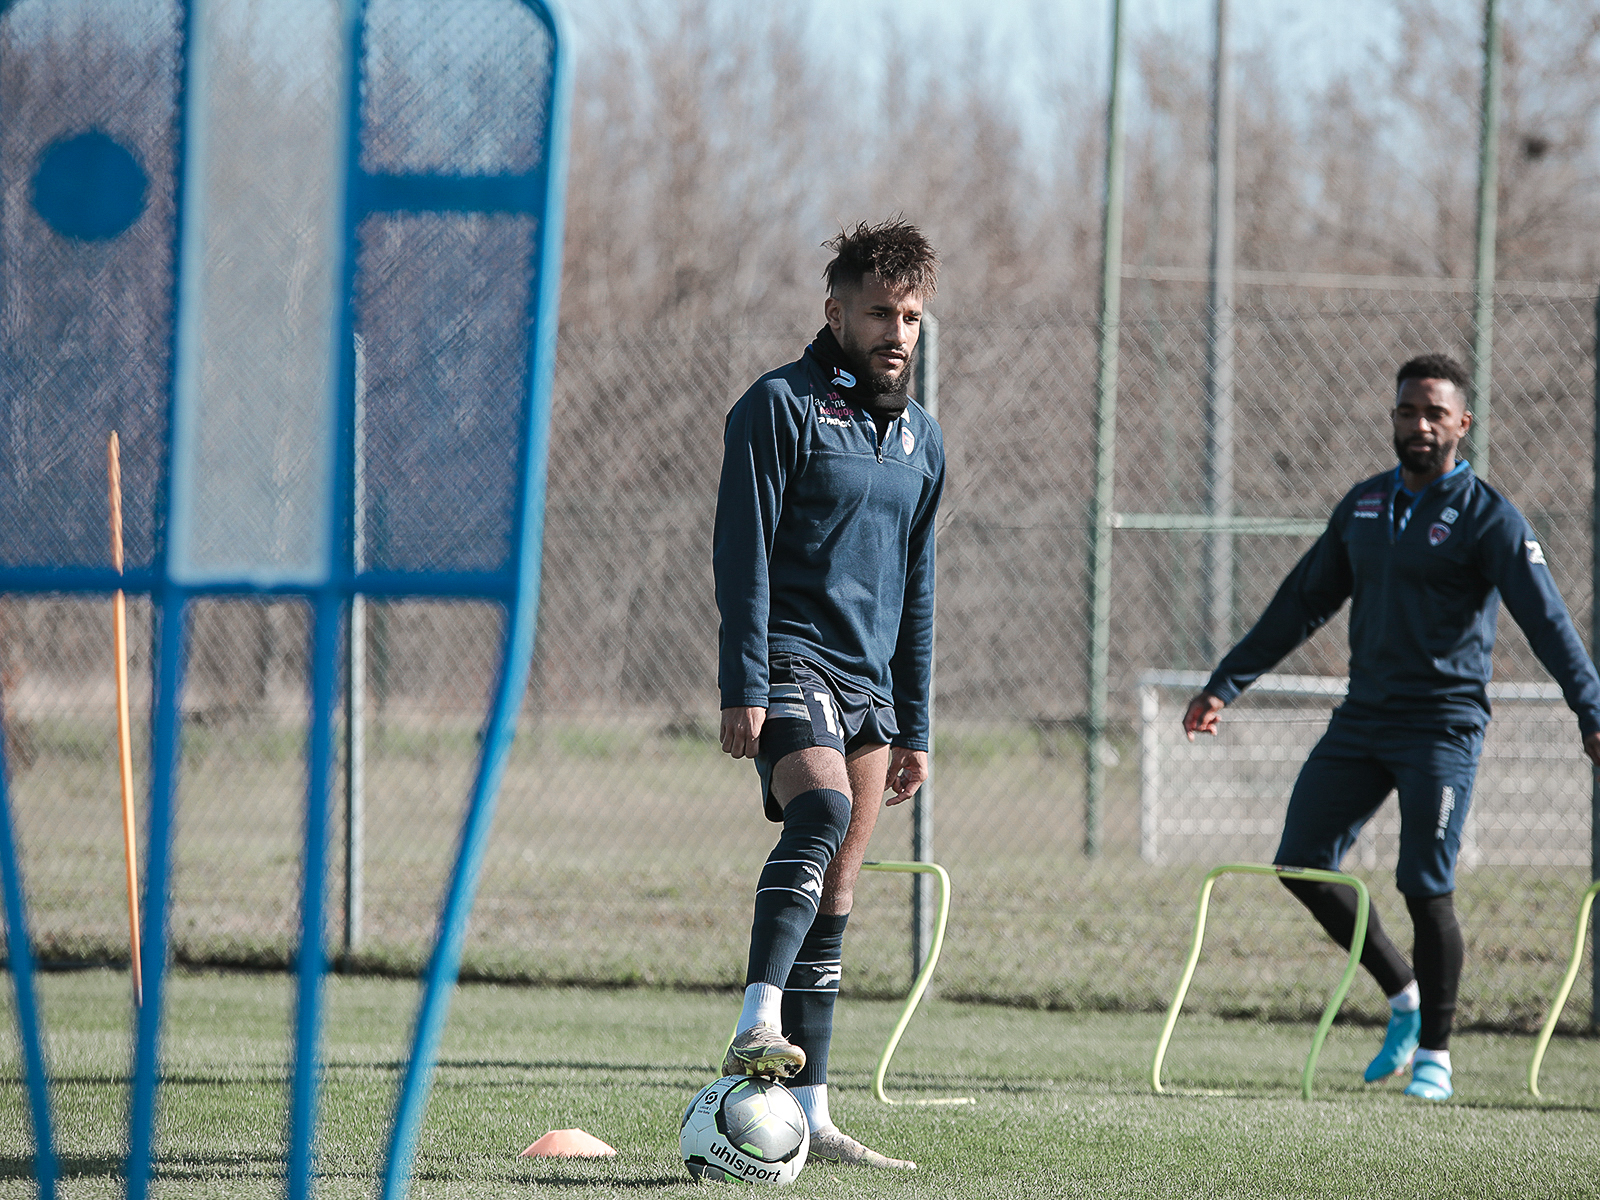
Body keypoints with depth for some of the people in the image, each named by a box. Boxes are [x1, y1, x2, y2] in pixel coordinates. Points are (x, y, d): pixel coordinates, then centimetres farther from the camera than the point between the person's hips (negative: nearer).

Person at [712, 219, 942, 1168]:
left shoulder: (920, 437, 18)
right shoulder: (780, 407, -4)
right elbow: (744, 551, -10)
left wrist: (914, 725, 18)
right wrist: (744, 685, -18)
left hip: (868, 686, 7)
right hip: (791, 660, -7)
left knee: (833, 901, 5)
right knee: (821, 810, -33)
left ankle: (809, 1119, 6)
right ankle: (759, 1027, -42)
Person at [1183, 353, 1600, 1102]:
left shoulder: (1486, 518, -7)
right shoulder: (1364, 506, 11)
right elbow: (1303, 603, 19)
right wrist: (1225, 685, 18)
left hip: (1443, 725, -6)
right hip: (1362, 718, 6)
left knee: (1425, 889, -10)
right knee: (1302, 865, 1)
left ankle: (1434, 1054, 5)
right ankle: (1404, 995, 19)